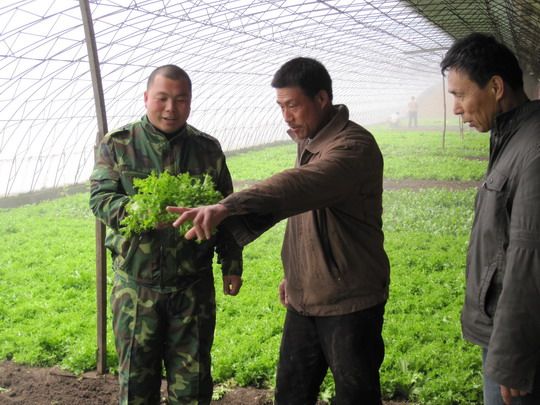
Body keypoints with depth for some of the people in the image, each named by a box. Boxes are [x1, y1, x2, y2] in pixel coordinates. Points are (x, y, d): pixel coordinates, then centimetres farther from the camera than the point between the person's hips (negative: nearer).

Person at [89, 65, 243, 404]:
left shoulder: (208, 149, 6)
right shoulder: (117, 144, 1)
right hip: (136, 284, -1)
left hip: (194, 286, 1)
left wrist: (232, 264, 6)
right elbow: (100, 198, -9)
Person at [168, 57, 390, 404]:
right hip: (304, 298, 9)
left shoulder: (354, 146, -21)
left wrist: (227, 208, -54)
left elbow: (299, 186, -42)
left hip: (349, 302, -8)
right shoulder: (309, 143, 9)